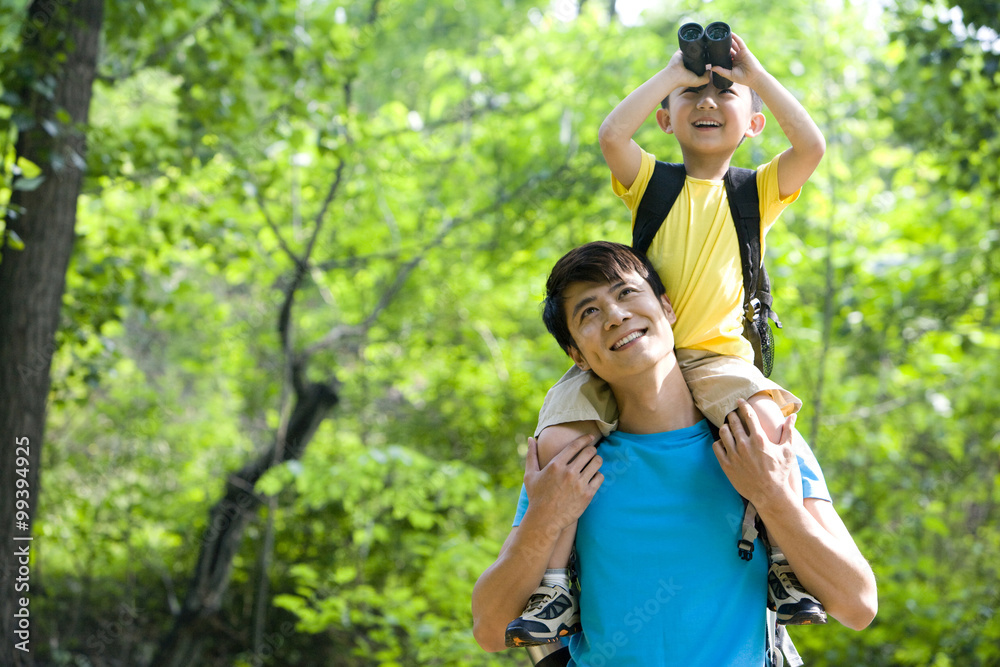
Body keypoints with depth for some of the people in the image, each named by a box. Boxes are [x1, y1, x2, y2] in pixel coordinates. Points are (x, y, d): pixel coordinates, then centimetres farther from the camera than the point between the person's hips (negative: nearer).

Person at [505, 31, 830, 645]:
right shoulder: (653, 184, 12)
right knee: (558, 439, -22)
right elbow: (612, 134, -9)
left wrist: (756, 75, 0)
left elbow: (812, 146, -6)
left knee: (767, 419, -33)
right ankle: (553, 588, -12)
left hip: (717, 356, -1)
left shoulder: (757, 192, 13)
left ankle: (786, 562, -15)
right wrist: (673, 73, -1)